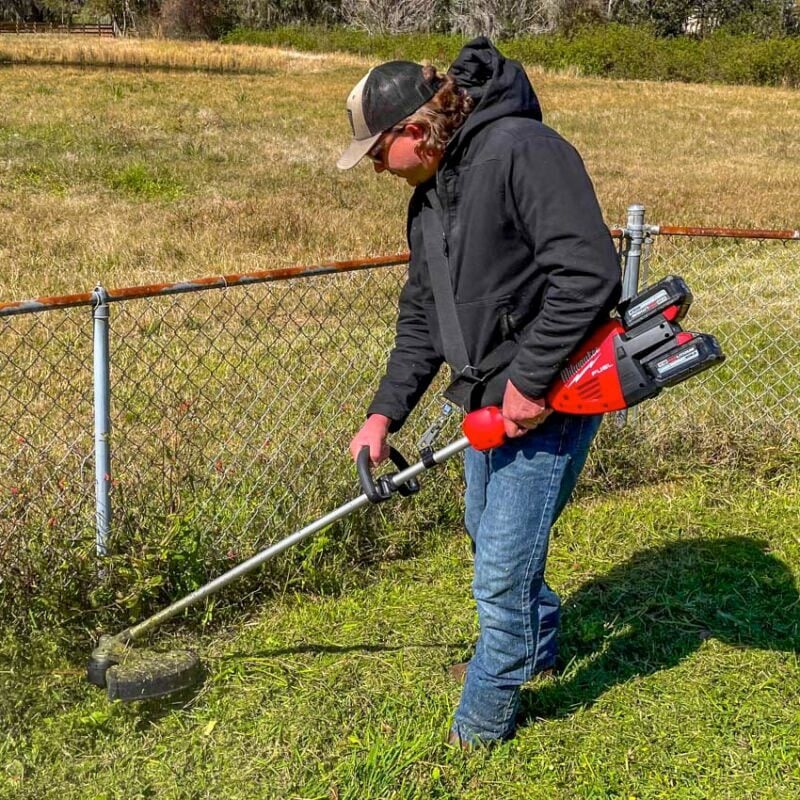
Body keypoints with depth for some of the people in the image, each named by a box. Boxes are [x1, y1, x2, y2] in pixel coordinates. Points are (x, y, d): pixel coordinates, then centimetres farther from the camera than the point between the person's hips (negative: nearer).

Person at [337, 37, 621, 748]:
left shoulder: (521, 150, -20)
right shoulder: (429, 198, 11)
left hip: (547, 399, -10)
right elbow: (422, 318, 16)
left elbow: (589, 272, -28)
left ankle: (485, 718, 21)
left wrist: (531, 380, -24)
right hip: (488, 398, 10)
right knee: (488, 534, 25)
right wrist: (384, 413, 8)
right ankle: (538, 644, 51)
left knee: (502, 572, -2)